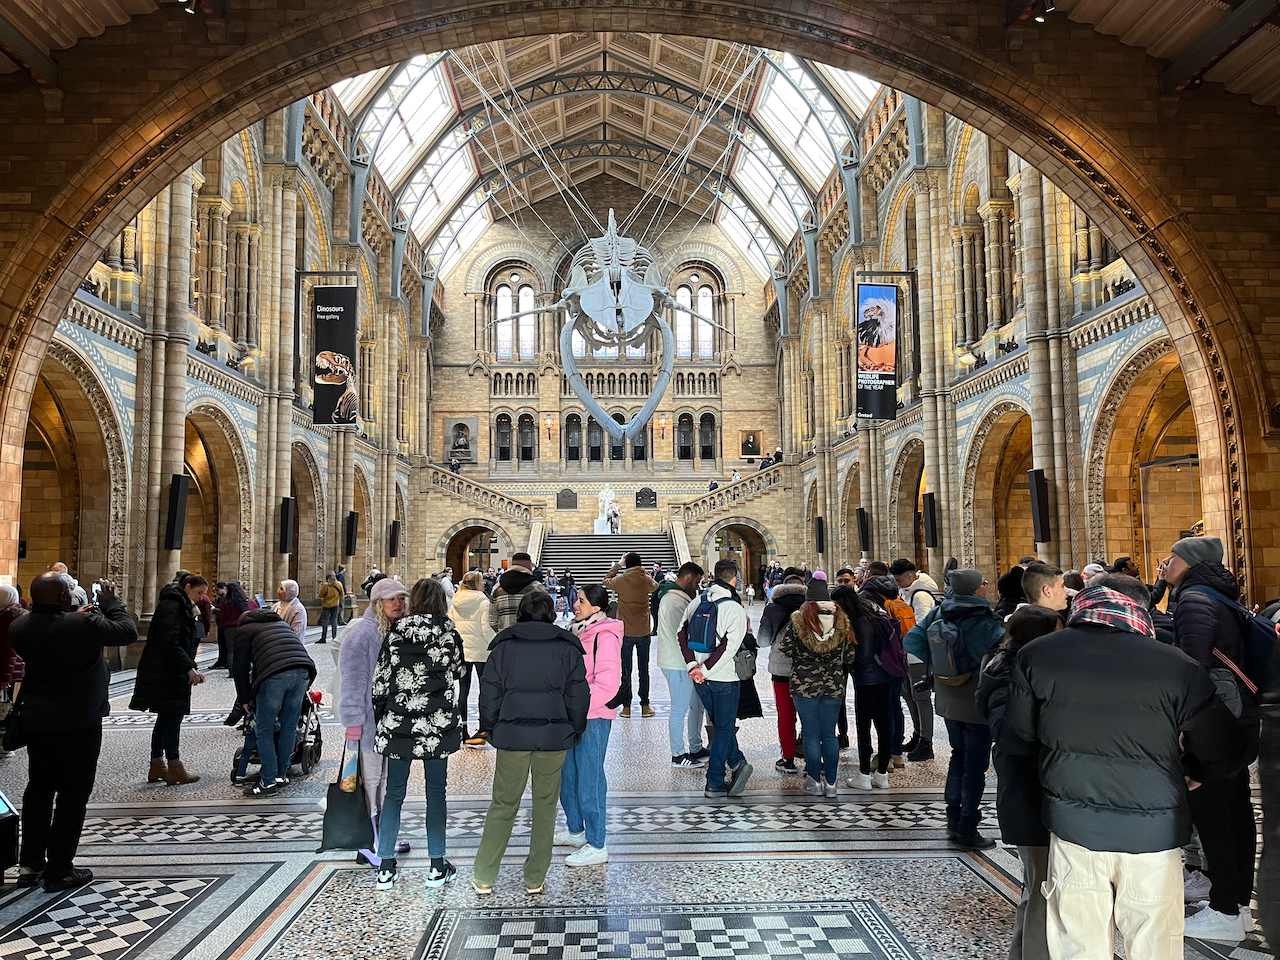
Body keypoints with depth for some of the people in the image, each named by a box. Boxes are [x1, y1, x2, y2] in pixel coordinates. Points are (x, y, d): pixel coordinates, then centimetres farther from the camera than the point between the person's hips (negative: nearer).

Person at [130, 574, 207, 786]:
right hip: (164, 673, -10)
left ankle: (157, 767, 20)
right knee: (172, 717, -6)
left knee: (166, 718, 13)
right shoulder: (171, 606, -13)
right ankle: (174, 768, 0)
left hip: (171, 673, 10)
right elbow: (169, 642, -23)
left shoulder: (182, 607, 19)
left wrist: (192, 669, 11)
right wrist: (189, 668, -22)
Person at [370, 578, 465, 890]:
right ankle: (437, 867, 14)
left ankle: (385, 867, 15)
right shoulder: (450, 635, -4)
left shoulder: (396, 635, -2)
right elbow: (458, 671, 11)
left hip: (398, 724, 1)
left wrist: (380, 716, 11)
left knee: (394, 793, 10)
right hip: (438, 724, -1)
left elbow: (380, 680, 0)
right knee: (436, 793, 8)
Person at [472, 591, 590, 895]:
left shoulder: (503, 647, 1)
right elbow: (579, 697, 4)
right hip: (554, 738, 0)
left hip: (512, 736, 0)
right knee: (545, 806, 11)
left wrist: (492, 731, 14)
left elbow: (489, 696, 3)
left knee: (503, 804, 11)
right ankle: (535, 879, 18)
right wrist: (574, 733, 15)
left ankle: (483, 877, 17)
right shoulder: (568, 648, 1)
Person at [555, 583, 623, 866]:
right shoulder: (577, 632, 10)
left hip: (593, 718, -9)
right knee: (567, 777, 19)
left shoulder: (605, 637, -17)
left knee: (589, 782, -2)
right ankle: (575, 831, 37)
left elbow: (607, 684, -23)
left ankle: (596, 846, 9)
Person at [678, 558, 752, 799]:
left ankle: (737, 763, 22)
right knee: (723, 728, 7)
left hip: (701, 678, 5)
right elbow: (729, 646, -21)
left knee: (720, 723, 21)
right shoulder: (735, 609, -15)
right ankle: (715, 784, 11)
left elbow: (682, 633, 0)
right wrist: (705, 669, -15)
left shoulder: (696, 601, 2)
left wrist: (692, 665, -3)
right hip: (724, 678, -5)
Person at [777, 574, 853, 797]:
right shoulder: (841, 620, -1)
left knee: (811, 734, 6)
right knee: (829, 733, 11)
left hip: (804, 684, -2)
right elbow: (850, 656, 3)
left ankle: (814, 781, 13)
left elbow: (783, 650, -5)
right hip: (834, 685, 3)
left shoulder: (798, 620, -9)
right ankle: (830, 782, 15)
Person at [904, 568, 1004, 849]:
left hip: (948, 700, 6)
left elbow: (912, 640, -2)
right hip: (977, 703, -6)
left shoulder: (938, 613, -4)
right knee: (975, 764, 5)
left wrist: (936, 664, 3)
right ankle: (967, 831, 11)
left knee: (959, 756, 21)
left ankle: (953, 821, 27)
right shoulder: (984, 623, -21)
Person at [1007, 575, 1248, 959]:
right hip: (1152, 832, -1)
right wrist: (1193, 772, 17)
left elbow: (1021, 729, 7)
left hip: (1073, 826, 1)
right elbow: (1228, 754, -4)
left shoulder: (1035, 655, -6)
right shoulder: (1176, 665, -13)